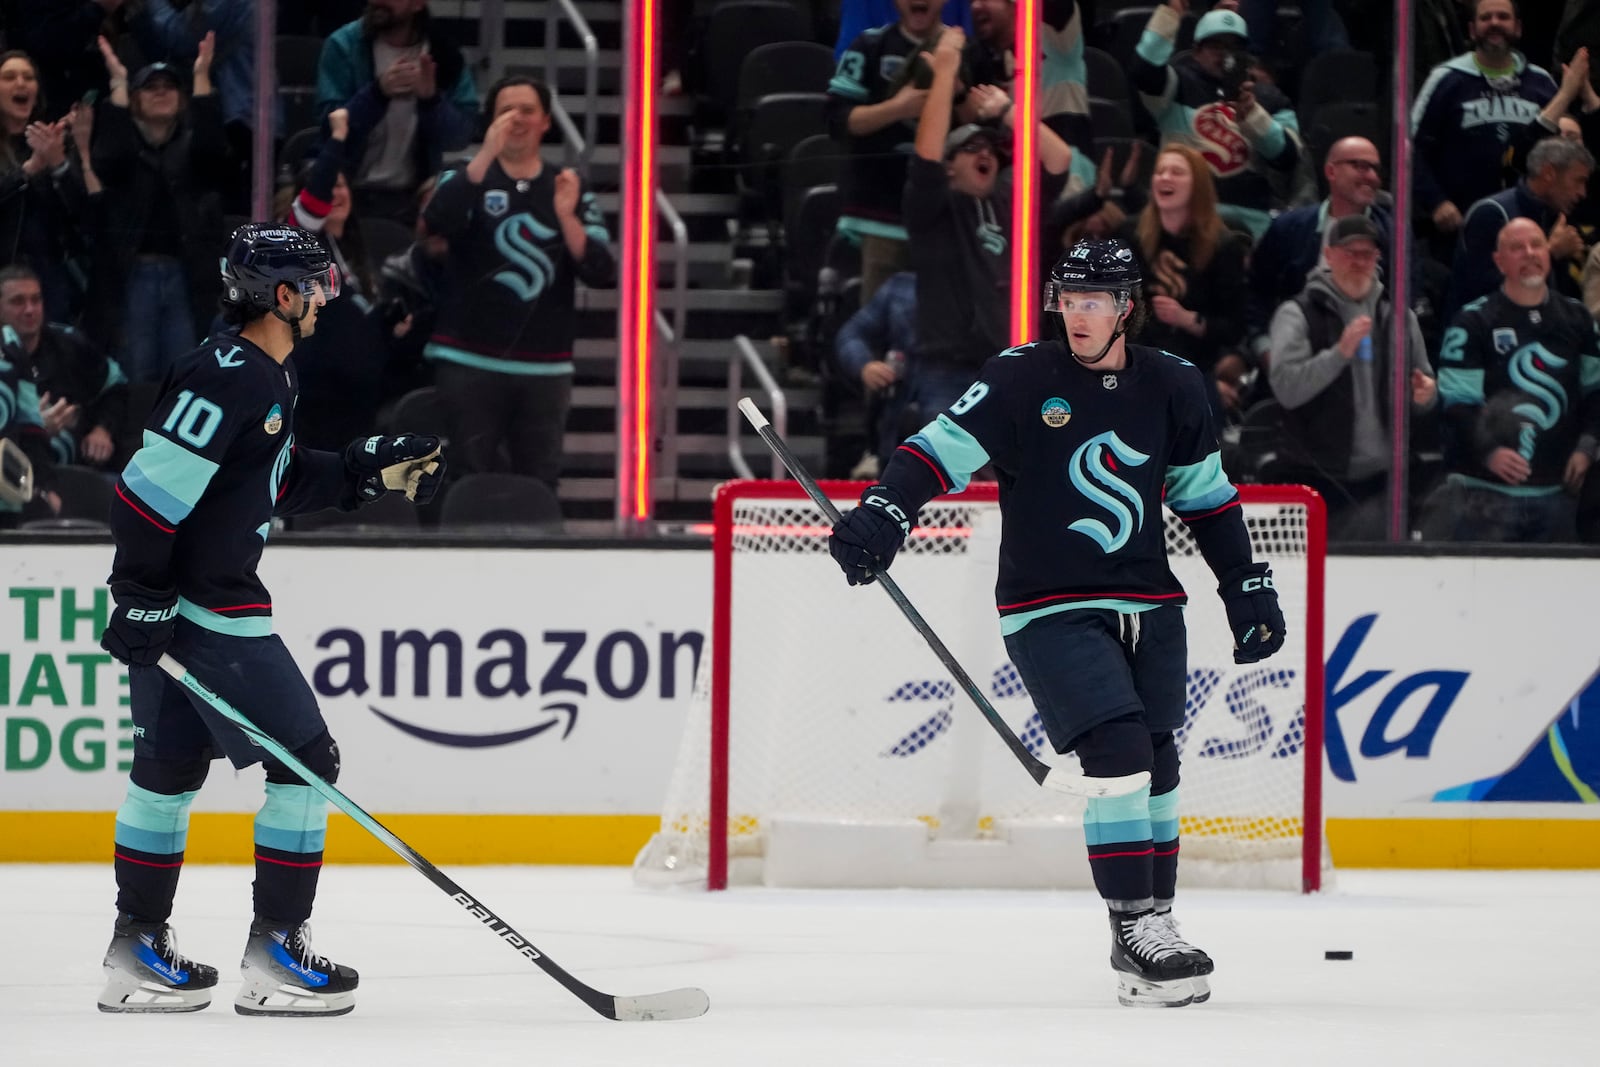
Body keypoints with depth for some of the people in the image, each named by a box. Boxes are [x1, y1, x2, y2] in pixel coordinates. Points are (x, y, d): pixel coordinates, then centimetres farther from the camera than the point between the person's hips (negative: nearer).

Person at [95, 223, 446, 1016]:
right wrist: (142, 599, -23)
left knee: (172, 766, 16)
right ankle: (274, 952, -3)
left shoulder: (265, 377, 12)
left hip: (188, 603, 11)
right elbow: (149, 488, -24)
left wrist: (369, 471, 16)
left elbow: (278, 484, 22)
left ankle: (137, 950, 22)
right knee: (306, 760, -6)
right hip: (195, 608, -11)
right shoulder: (228, 377, -20)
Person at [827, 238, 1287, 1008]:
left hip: (1147, 608, 5)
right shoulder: (1022, 379, -8)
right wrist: (882, 516, -29)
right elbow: (942, 450, -13)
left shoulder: (1172, 389, 4)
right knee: (1118, 745, -19)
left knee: (1157, 764, 9)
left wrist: (1248, 590, 15)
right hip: (1049, 609, -5)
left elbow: (1206, 496, 15)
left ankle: (1155, 923, 22)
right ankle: (1134, 930, -15)